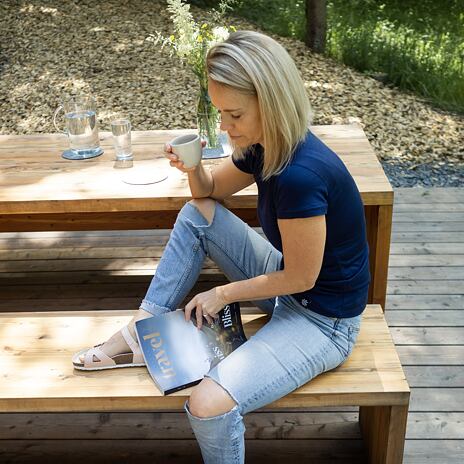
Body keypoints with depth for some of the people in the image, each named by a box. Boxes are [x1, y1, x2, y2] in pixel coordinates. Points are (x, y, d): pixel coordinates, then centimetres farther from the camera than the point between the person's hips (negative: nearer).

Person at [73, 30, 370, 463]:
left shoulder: (301, 175, -32)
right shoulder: (264, 145, -5)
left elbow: (301, 278, -22)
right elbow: (210, 191, 12)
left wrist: (223, 293, -9)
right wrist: (192, 168, -12)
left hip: (322, 320, -9)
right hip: (289, 280, 9)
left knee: (209, 405, -25)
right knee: (196, 214, 5)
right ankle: (139, 334, 10)